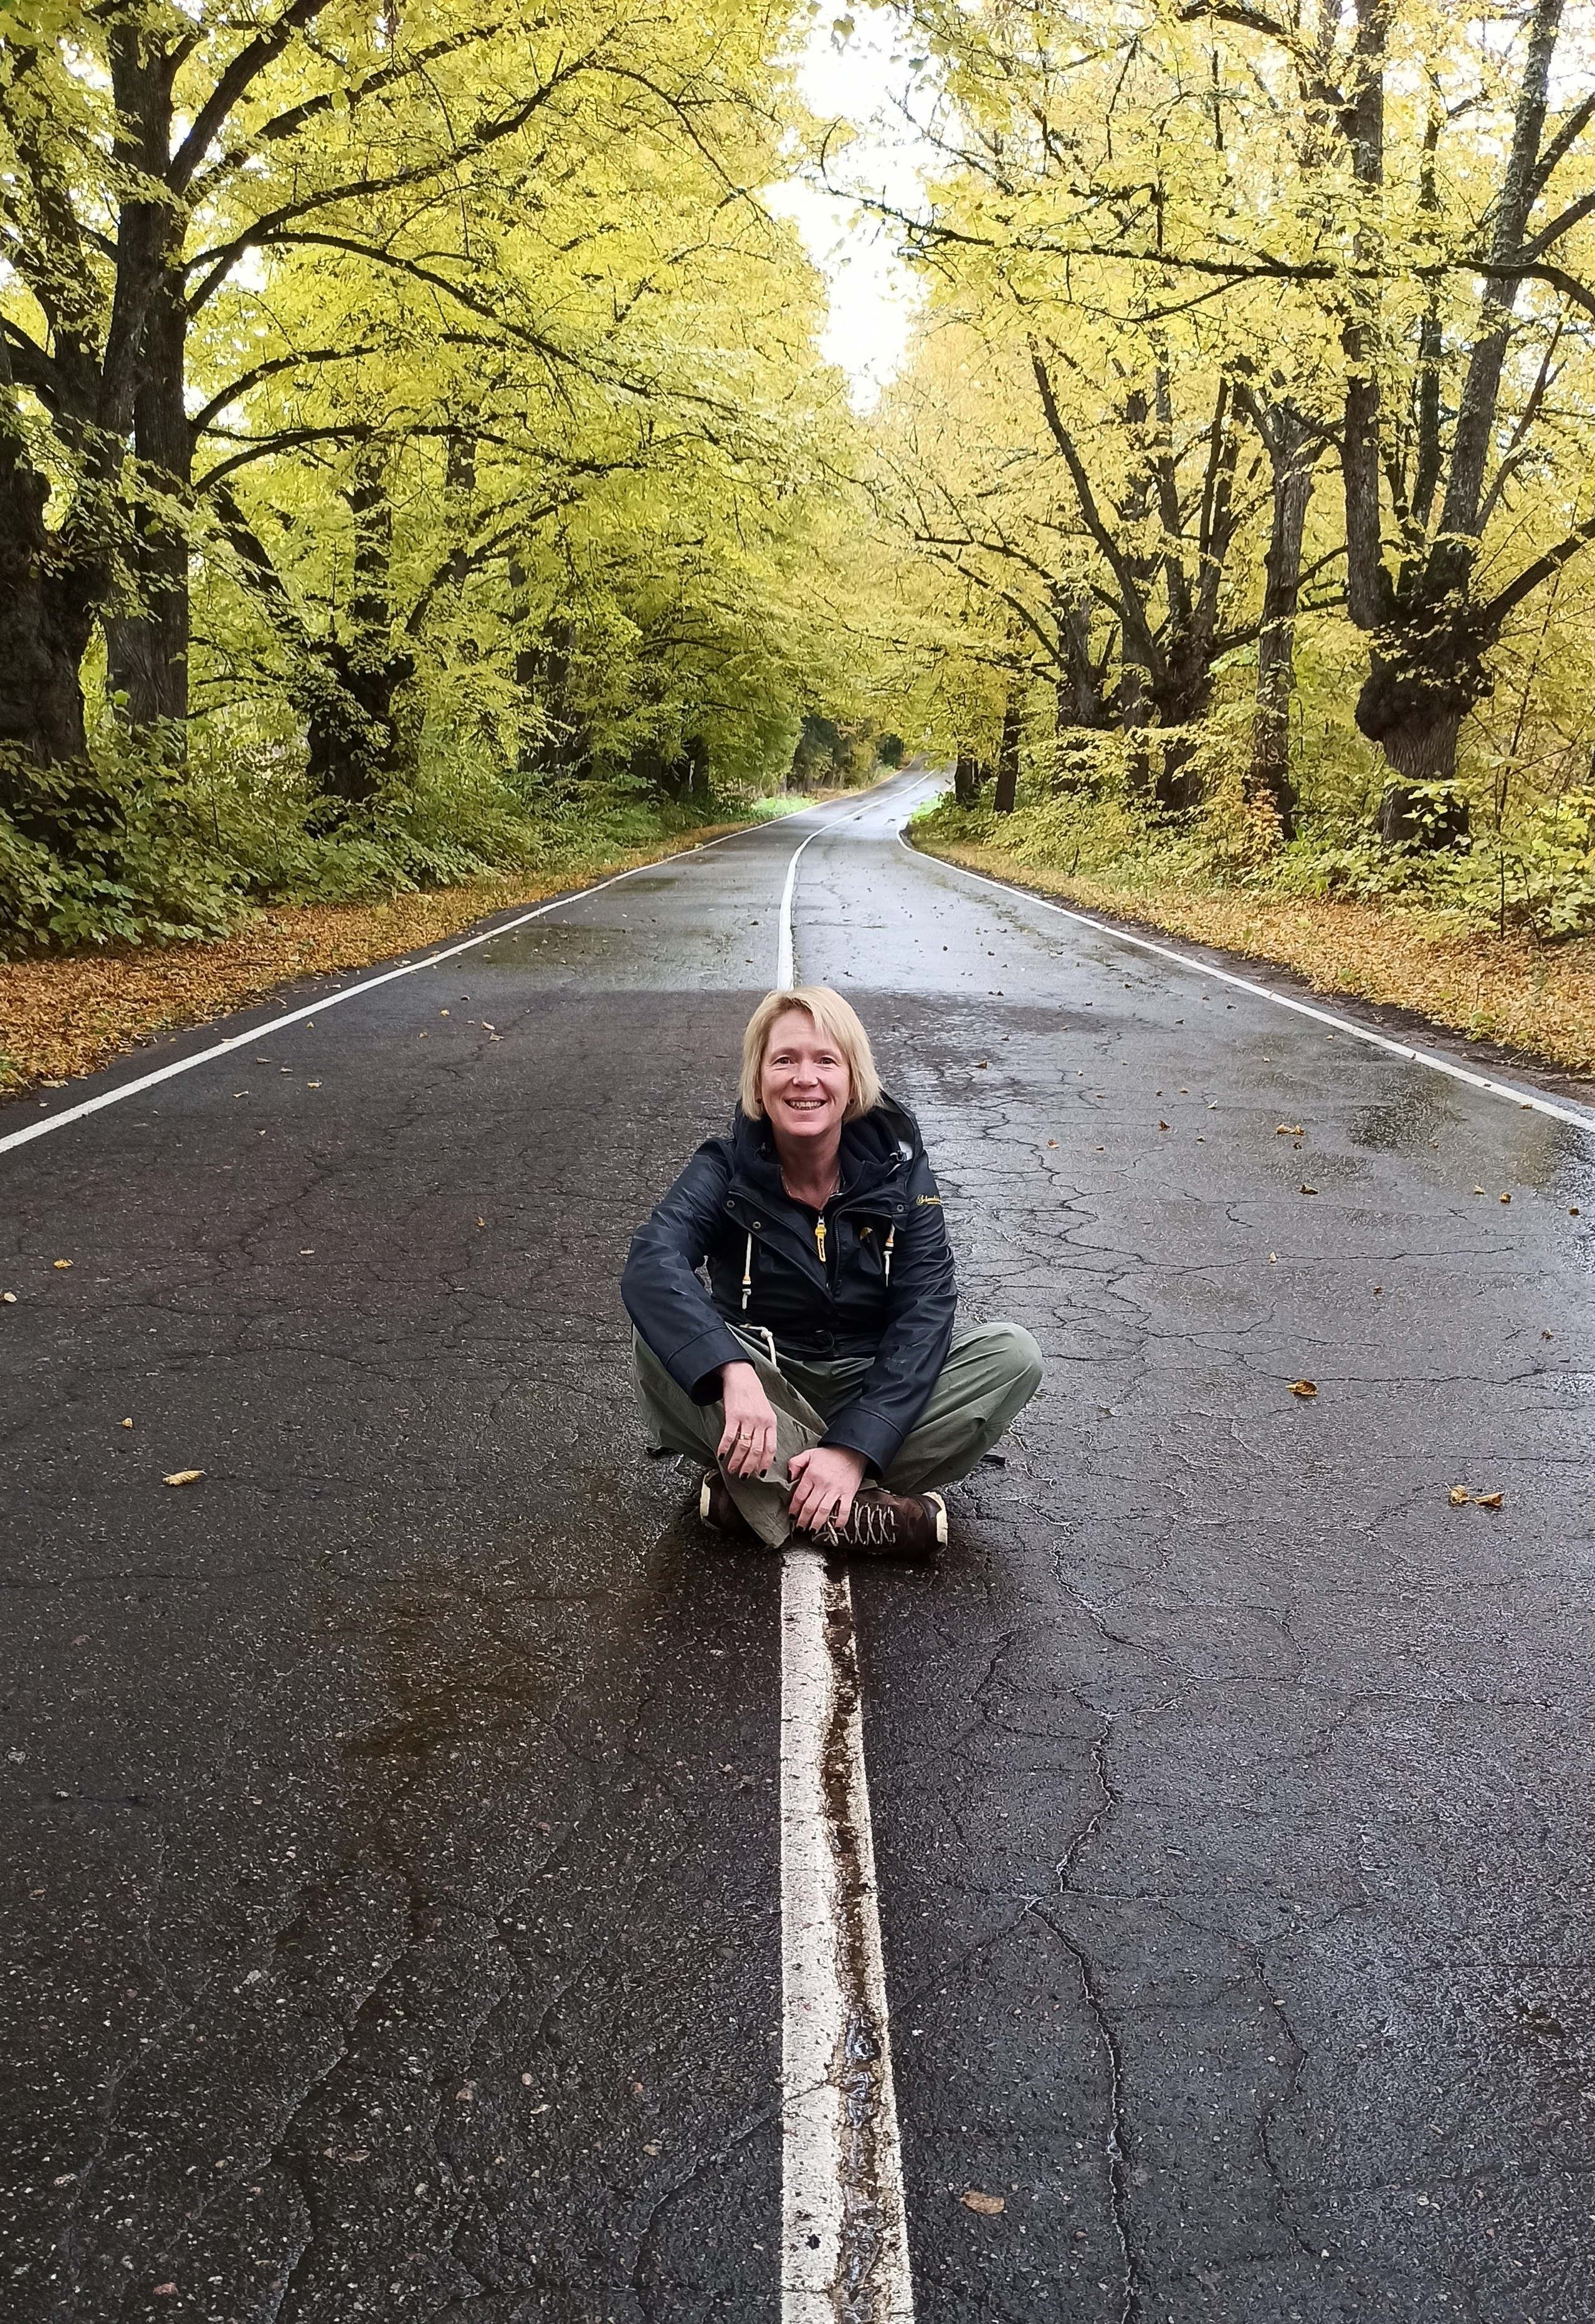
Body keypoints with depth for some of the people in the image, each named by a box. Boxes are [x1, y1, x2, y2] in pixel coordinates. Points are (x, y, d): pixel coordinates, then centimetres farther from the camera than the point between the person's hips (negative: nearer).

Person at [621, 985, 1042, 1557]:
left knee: (1013, 1354, -22)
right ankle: (878, 1514, -30)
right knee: (659, 1347, -30)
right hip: (765, 1383, -1)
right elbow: (652, 1265, -32)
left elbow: (924, 1315, -19)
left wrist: (854, 1448, -32)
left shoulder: (897, 1168, -10)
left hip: (873, 1386, 1)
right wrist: (734, 1373, -50)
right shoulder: (727, 1169, -13)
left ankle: (757, 1498, -26)